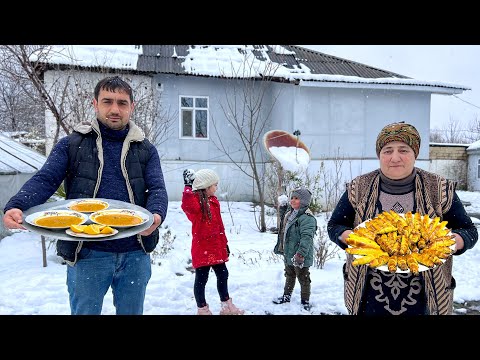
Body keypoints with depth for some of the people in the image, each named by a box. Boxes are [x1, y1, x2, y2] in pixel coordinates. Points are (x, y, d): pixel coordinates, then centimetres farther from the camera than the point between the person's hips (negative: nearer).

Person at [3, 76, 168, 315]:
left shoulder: (145, 150, 7)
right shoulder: (71, 145, 3)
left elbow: (157, 189, -3)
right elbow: (44, 180, -7)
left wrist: (156, 215, -26)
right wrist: (16, 207, -27)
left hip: (135, 254, 2)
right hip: (87, 254, -1)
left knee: (132, 312, 17)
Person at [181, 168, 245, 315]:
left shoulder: (214, 201, 12)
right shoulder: (195, 200, -12)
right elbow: (187, 205, -40)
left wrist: (225, 243, 19)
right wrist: (188, 186, -33)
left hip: (217, 247, 8)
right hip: (202, 248, -8)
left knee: (223, 274, 15)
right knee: (201, 278, 3)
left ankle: (226, 306, 30)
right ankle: (202, 309, 18)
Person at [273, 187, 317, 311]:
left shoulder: (307, 217, -22)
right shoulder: (289, 214, 10)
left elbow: (306, 238, -29)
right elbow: (283, 233, 21)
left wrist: (300, 254, -34)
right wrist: (280, 247, 25)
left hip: (300, 258, -9)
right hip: (289, 254, 9)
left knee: (303, 279, 7)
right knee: (289, 276, 25)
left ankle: (305, 302, 22)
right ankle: (286, 296, 42)